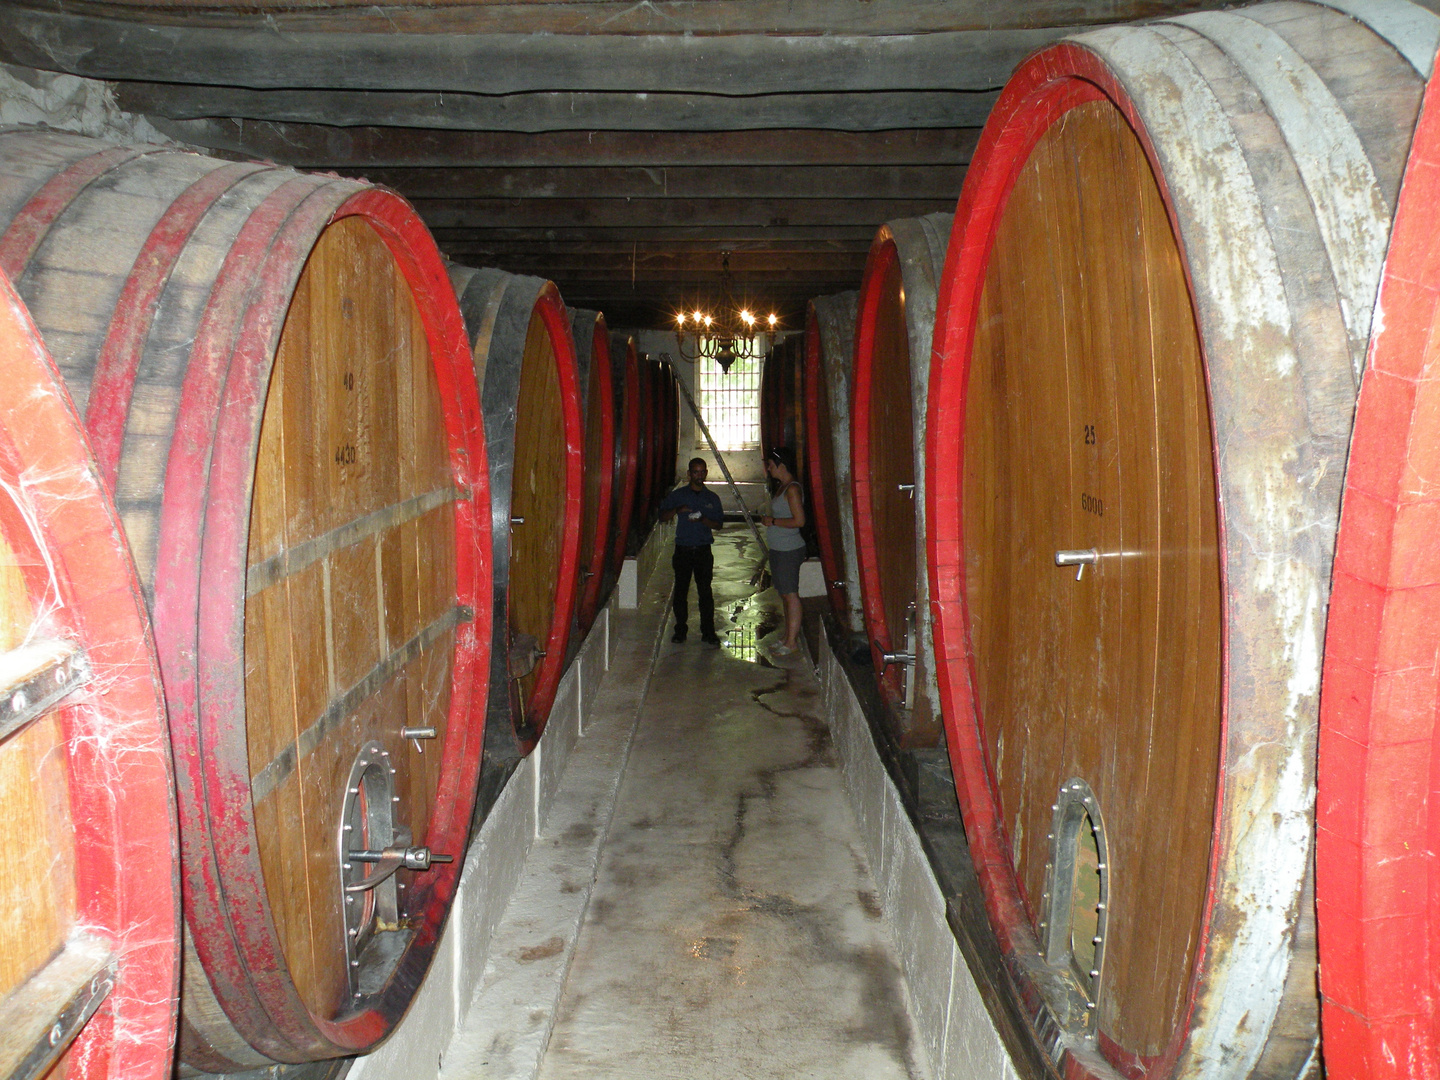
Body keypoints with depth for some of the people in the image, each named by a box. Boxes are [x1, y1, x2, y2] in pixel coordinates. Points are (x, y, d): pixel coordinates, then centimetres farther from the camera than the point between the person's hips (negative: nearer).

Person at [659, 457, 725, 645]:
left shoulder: (712, 498, 9)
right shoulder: (678, 495, 5)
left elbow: (719, 524, 5)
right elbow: (662, 516, 2)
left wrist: (702, 519, -14)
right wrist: (677, 510, -17)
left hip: (703, 550, 0)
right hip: (683, 549, 0)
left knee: (705, 592, 0)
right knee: (680, 591, 3)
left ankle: (708, 631, 6)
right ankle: (680, 629, 14)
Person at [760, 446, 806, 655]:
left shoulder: (792, 489, -16)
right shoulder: (781, 487, 15)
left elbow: (799, 520, -22)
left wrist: (772, 521, -15)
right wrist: (769, 520, 10)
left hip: (789, 550, -10)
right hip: (779, 549, 10)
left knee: (790, 595, -4)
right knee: (785, 595, 15)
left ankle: (791, 642, 1)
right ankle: (787, 637, 24)